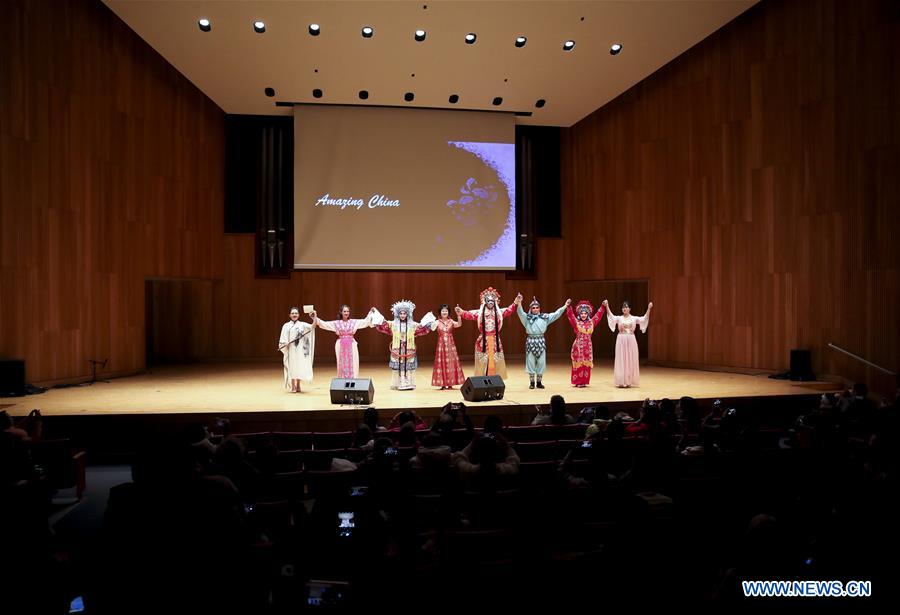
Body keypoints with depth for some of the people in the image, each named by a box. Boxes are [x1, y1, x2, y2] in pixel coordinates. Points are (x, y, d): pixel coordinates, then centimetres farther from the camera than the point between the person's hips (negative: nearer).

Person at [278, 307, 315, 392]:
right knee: (292, 366, 0)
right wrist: (285, 343, -18)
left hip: (300, 349, 1)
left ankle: (298, 386, 13)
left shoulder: (302, 325, 6)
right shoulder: (286, 326, 5)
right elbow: (282, 339, 3)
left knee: (300, 367, 3)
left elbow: (312, 327, -11)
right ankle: (293, 387, 7)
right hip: (291, 349, -1)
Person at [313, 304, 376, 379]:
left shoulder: (354, 322, 5)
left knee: (352, 365, 0)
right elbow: (324, 323, 3)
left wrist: (371, 313, -4)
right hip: (341, 346, 0)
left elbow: (366, 321, 4)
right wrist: (315, 318, -6)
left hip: (351, 346, 0)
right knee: (342, 365, 3)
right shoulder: (336, 323, 5)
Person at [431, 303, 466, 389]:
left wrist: (458, 315, -31)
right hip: (441, 345, -1)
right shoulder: (437, 322, 1)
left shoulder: (451, 322, 2)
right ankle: (443, 384, 5)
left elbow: (459, 324, -16)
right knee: (441, 363, 0)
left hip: (450, 345, 1)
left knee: (451, 363, 3)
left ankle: (450, 383, 11)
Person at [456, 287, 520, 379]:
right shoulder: (479, 312, 1)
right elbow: (469, 314, -13)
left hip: (495, 341, 2)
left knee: (495, 362, 6)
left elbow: (509, 310, -8)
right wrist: (461, 312, -35)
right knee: (483, 362, 0)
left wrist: (515, 303, -27)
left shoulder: (499, 312, 7)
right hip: (483, 341, -2)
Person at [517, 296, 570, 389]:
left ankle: (539, 382, 16)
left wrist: (565, 306, 3)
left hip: (541, 341, 2)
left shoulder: (545, 317, 10)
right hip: (531, 341, -2)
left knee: (541, 362, 5)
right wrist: (519, 303, -32)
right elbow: (520, 312, -13)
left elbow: (556, 314, 10)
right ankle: (532, 382, 10)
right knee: (531, 362, 2)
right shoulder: (527, 318, 3)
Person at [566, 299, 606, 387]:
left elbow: (598, 314, 10)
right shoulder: (576, 322, -2)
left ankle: (584, 381, 14)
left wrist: (603, 306, 4)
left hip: (588, 346, 3)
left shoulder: (591, 322, 8)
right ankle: (577, 382, 5)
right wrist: (568, 306, -24)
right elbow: (570, 314, -12)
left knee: (586, 364, 6)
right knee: (578, 364, -1)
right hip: (578, 345, -3)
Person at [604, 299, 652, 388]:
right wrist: (606, 306, -30)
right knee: (621, 361, 0)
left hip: (631, 341, 1)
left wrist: (649, 309, -23)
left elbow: (644, 319, -9)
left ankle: (629, 381, 13)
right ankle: (621, 382, 5)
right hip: (621, 341, -1)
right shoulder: (619, 318, 2)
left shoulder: (634, 318, 5)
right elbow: (611, 316, -16)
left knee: (631, 360, 4)